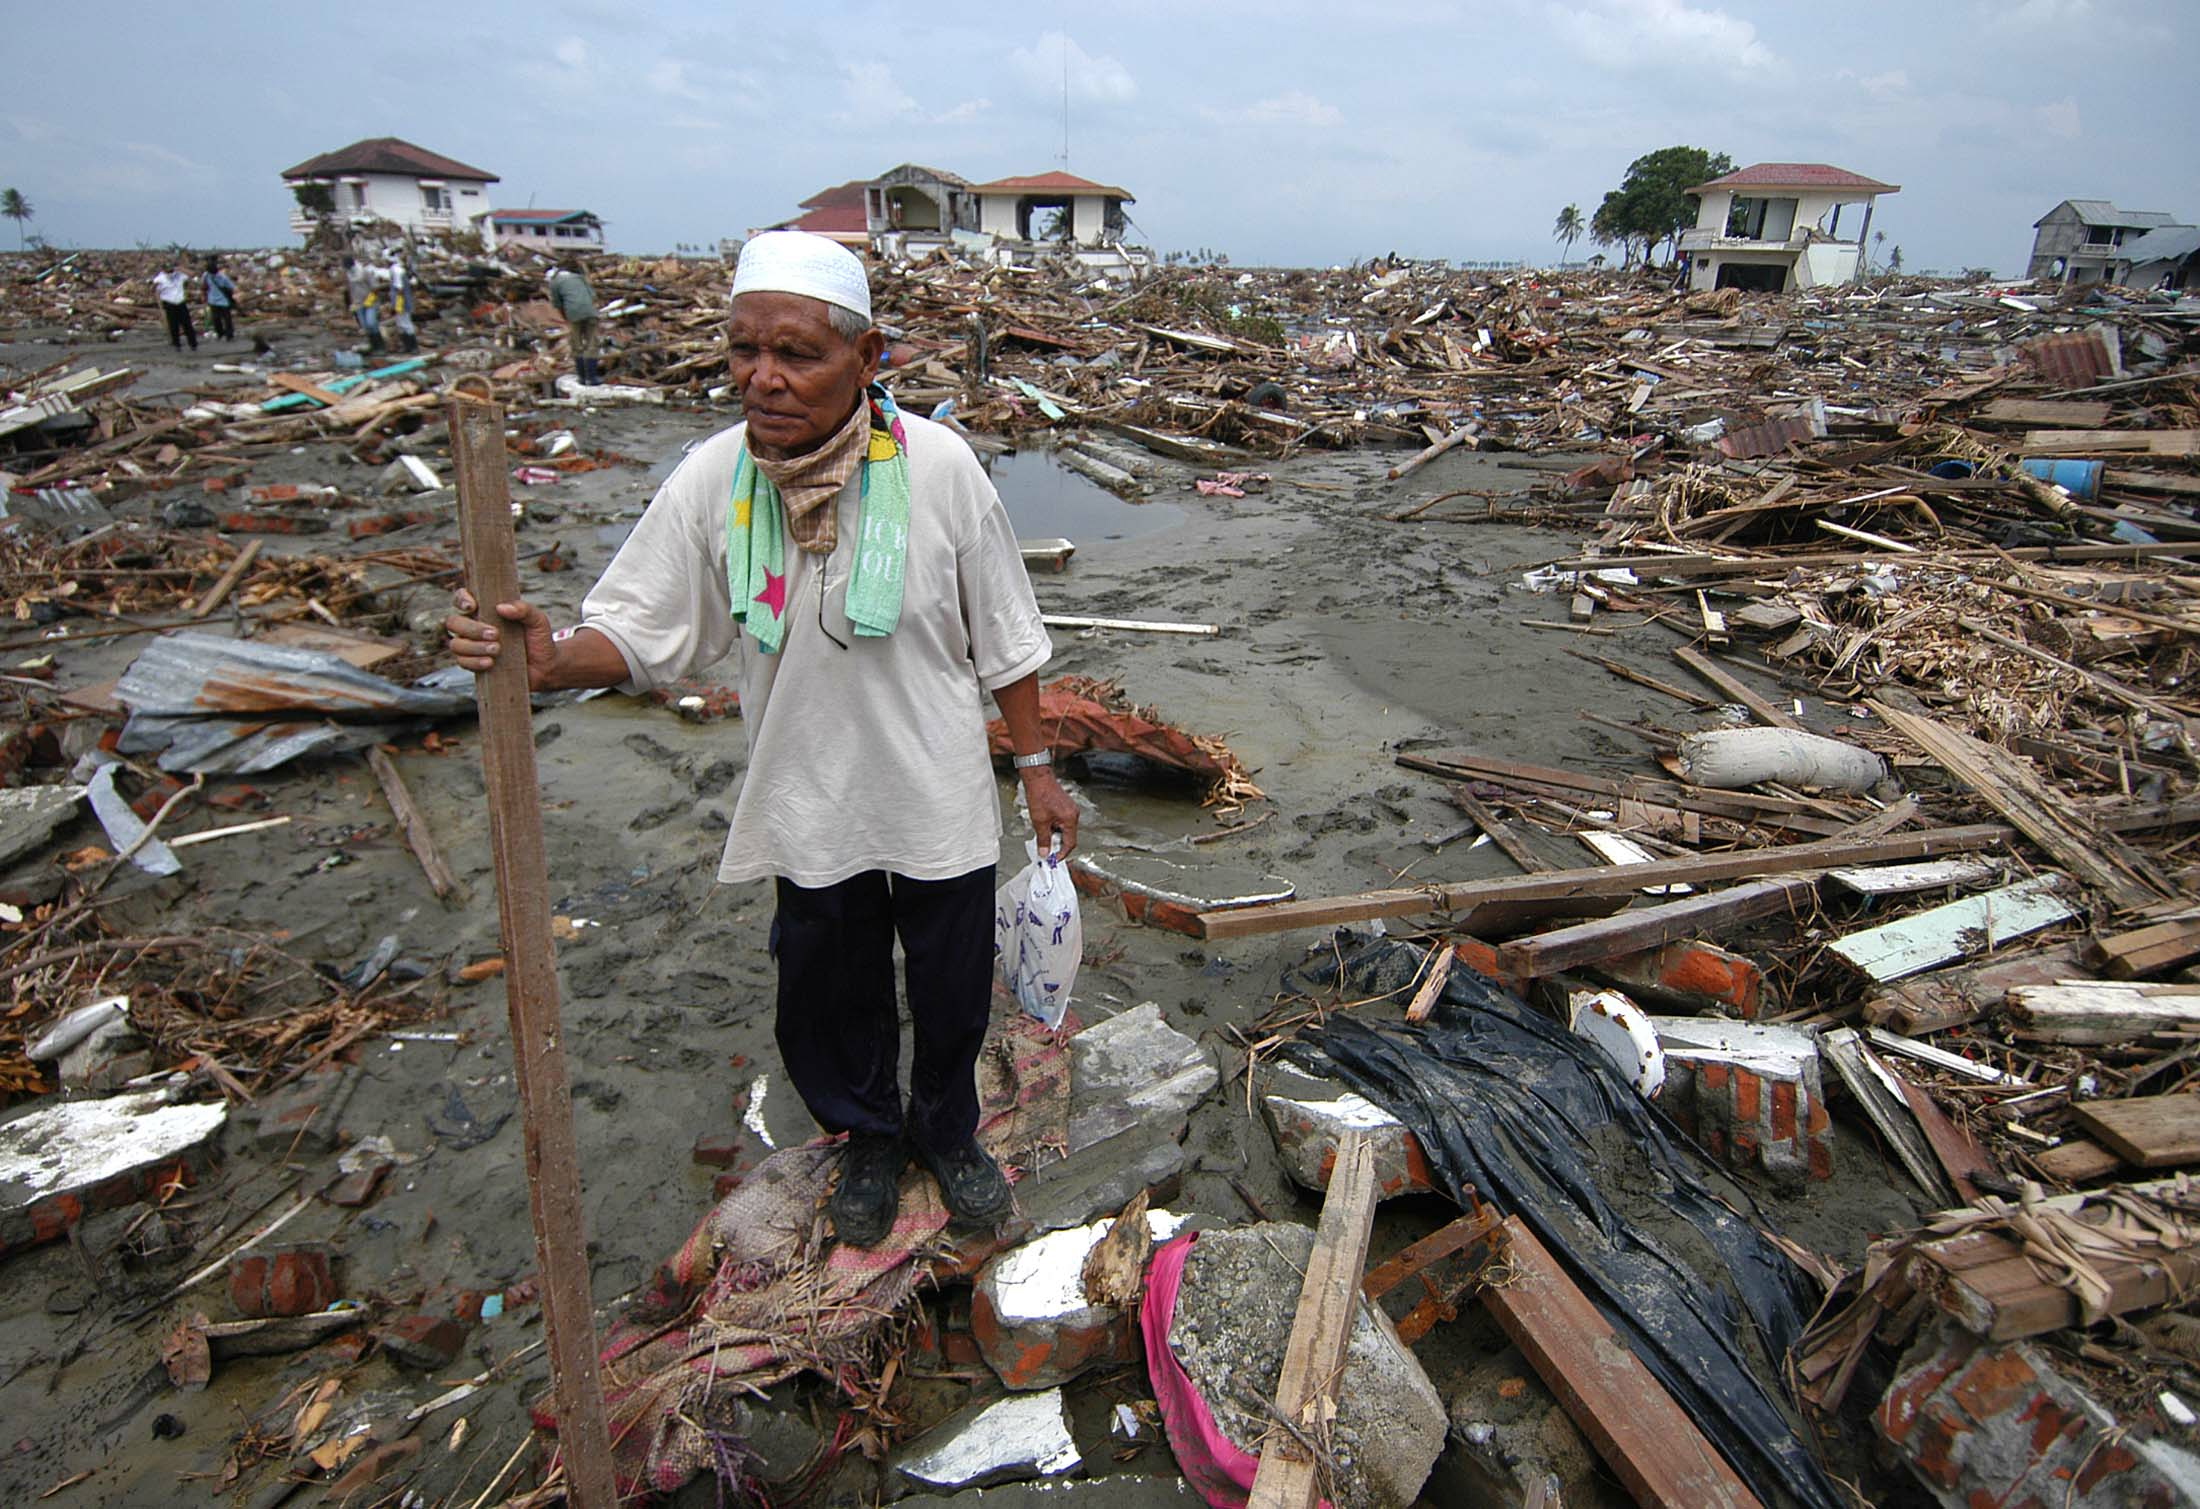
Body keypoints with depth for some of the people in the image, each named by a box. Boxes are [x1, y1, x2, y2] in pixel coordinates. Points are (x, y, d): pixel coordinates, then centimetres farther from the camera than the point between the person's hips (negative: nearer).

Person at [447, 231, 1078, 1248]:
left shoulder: (936, 466, -17)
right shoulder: (711, 483, -13)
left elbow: (1004, 637, -6)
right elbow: (637, 630, -7)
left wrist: (1035, 766, 0)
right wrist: (551, 661, -28)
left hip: (941, 809, -1)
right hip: (811, 814, 2)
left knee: (952, 994, 18)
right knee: (829, 1003, 20)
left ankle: (948, 1133, 51)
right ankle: (868, 1138, 52)